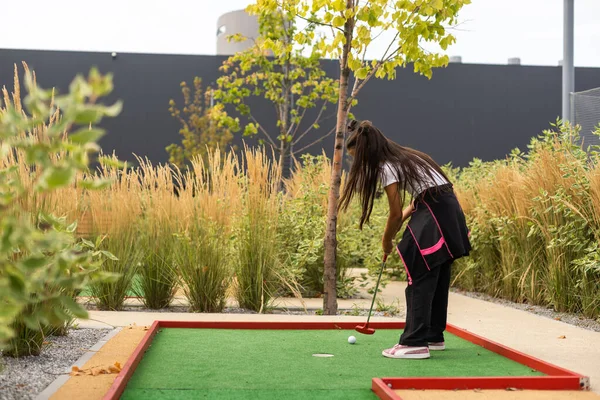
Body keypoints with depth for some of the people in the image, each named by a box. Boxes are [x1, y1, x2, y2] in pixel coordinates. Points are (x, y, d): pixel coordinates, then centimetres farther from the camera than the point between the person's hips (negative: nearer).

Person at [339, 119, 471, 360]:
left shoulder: (386, 167, -8)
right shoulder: (404, 157, 19)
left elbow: (395, 214, -7)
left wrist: (387, 242, 9)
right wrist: (405, 217, 11)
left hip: (433, 214, -10)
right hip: (449, 210, 10)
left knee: (420, 280, -8)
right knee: (438, 278, 15)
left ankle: (415, 343, -9)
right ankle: (434, 337, 23)